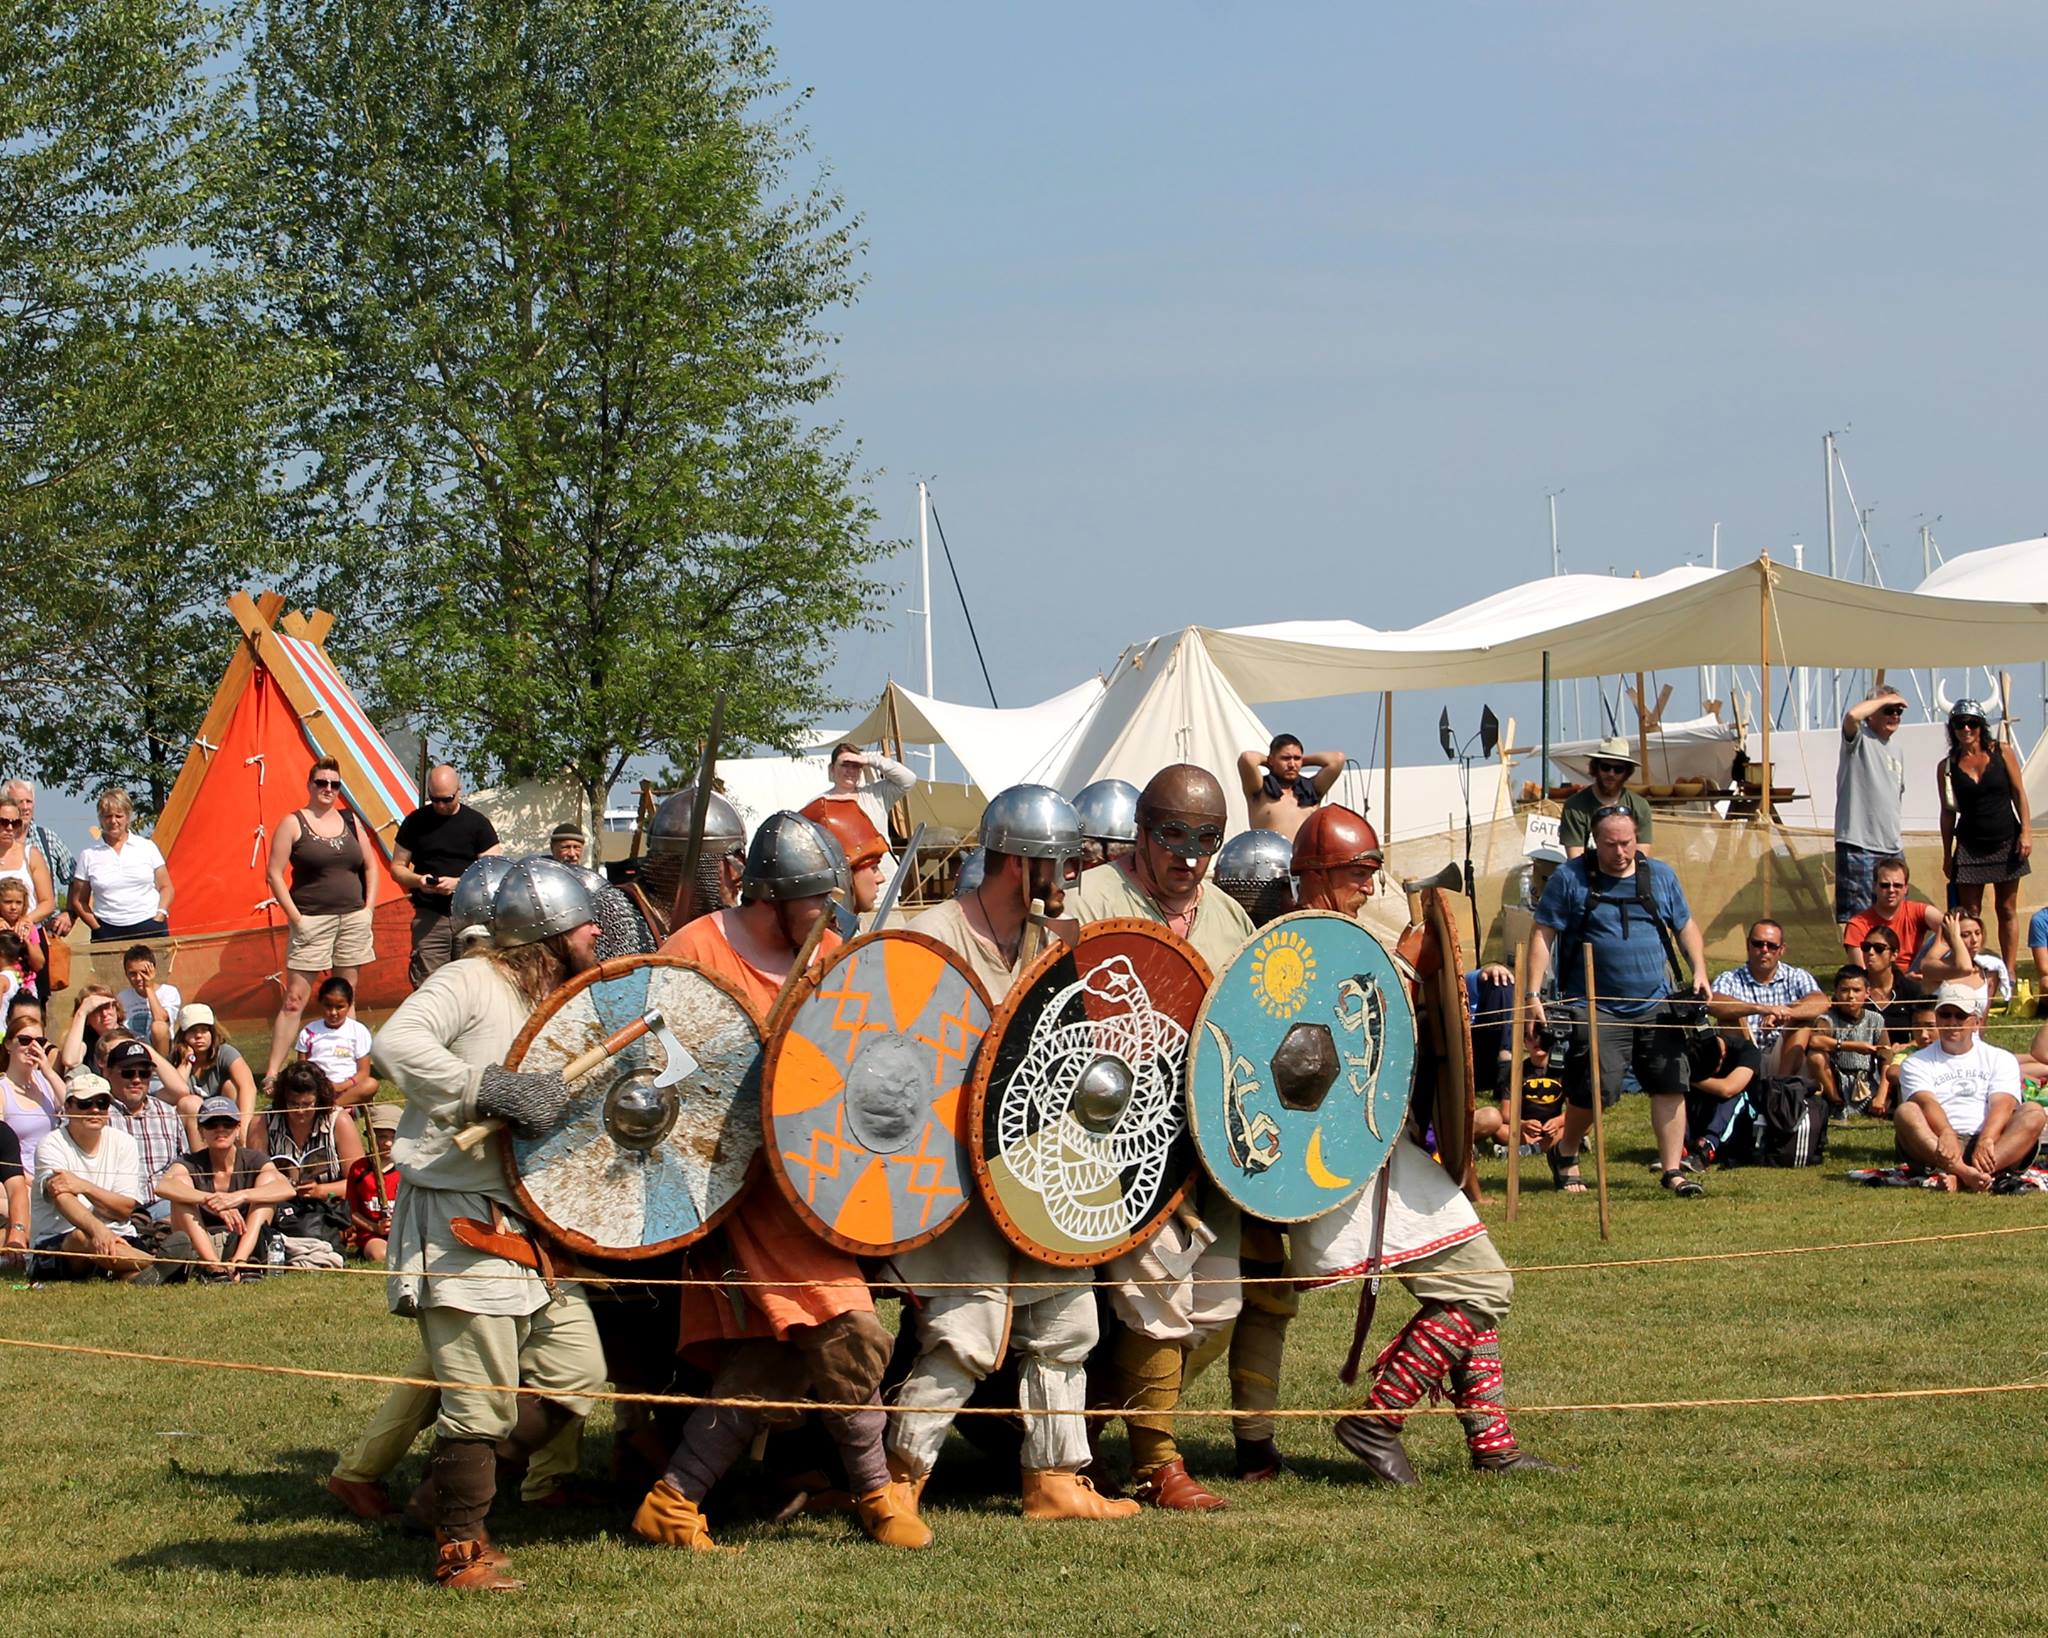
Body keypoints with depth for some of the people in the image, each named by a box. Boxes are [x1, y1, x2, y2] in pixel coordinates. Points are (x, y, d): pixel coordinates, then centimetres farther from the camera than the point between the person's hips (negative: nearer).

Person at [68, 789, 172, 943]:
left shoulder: (147, 847, 9)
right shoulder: (89, 856, 8)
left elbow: (166, 888, 11)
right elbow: (78, 901, 11)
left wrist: (160, 916, -5)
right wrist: (97, 927, -2)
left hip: (149, 929, 0)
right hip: (108, 934, 0)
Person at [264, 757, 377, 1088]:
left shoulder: (350, 820, 11)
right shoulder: (293, 824, -3)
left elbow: (369, 866, 18)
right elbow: (275, 874, -5)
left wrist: (368, 908, 6)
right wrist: (295, 917, -11)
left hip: (353, 918, 5)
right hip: (312, 920, -5)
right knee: (295, 998, -8)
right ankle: (272, 1072, -8)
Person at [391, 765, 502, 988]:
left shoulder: (478, 823, 6)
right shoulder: (415, 822, 9)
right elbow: (397, 867, 13)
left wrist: (458, 883, -14)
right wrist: (418, 881, -9)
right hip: (429, 918, 0)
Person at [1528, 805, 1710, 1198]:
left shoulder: (1661, 877, 9)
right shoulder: (1570, 878, -1)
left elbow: (1686, 927, 19)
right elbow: (1543, 935, -2)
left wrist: (1699, 971, 2)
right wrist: (1534, 995, -10)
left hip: (1656, 1007, 3)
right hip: (1597, 1010, -3)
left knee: (1670, 1085, -3)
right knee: (1592, 1090, -7)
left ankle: (1673, 1170, 5)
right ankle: (1566, 1152, 20)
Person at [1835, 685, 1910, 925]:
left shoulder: (1896, 753, 21)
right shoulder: (1860, 739, -3)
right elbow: (1852, 715, -26)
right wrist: (1885, 699, -11)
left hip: (1892, 848, 8)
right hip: (1858, 845, -8)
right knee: (1855, 916, -11)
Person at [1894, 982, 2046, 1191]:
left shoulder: (2000, 1059, 16)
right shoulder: (1917, 1063, 14)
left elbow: (2002, 1104, -2)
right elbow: (1926, 1103, -7)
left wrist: (1986, 1140, -25)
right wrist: (1946, 1134, -30)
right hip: (1939, 1148, -1)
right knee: (1905, 1112, -27)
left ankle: (1959, 1178, -47)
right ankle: (1965, 1173, -53)